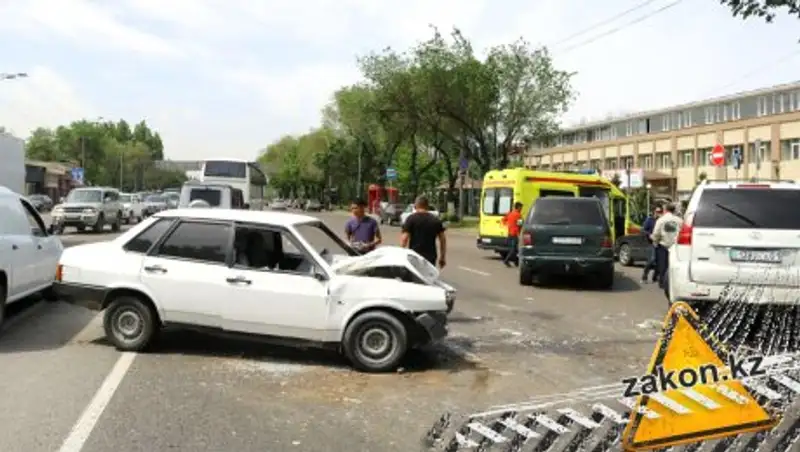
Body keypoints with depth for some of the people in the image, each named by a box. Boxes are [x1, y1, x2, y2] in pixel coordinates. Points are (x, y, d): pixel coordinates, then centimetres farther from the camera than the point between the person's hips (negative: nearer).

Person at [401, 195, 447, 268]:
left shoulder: (411, 219, -4)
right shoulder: (436, 220, 8)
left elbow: (404, 238, -10)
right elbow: (443, 239, 9)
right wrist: (442, 257, 16)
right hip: (430, 257, 3)